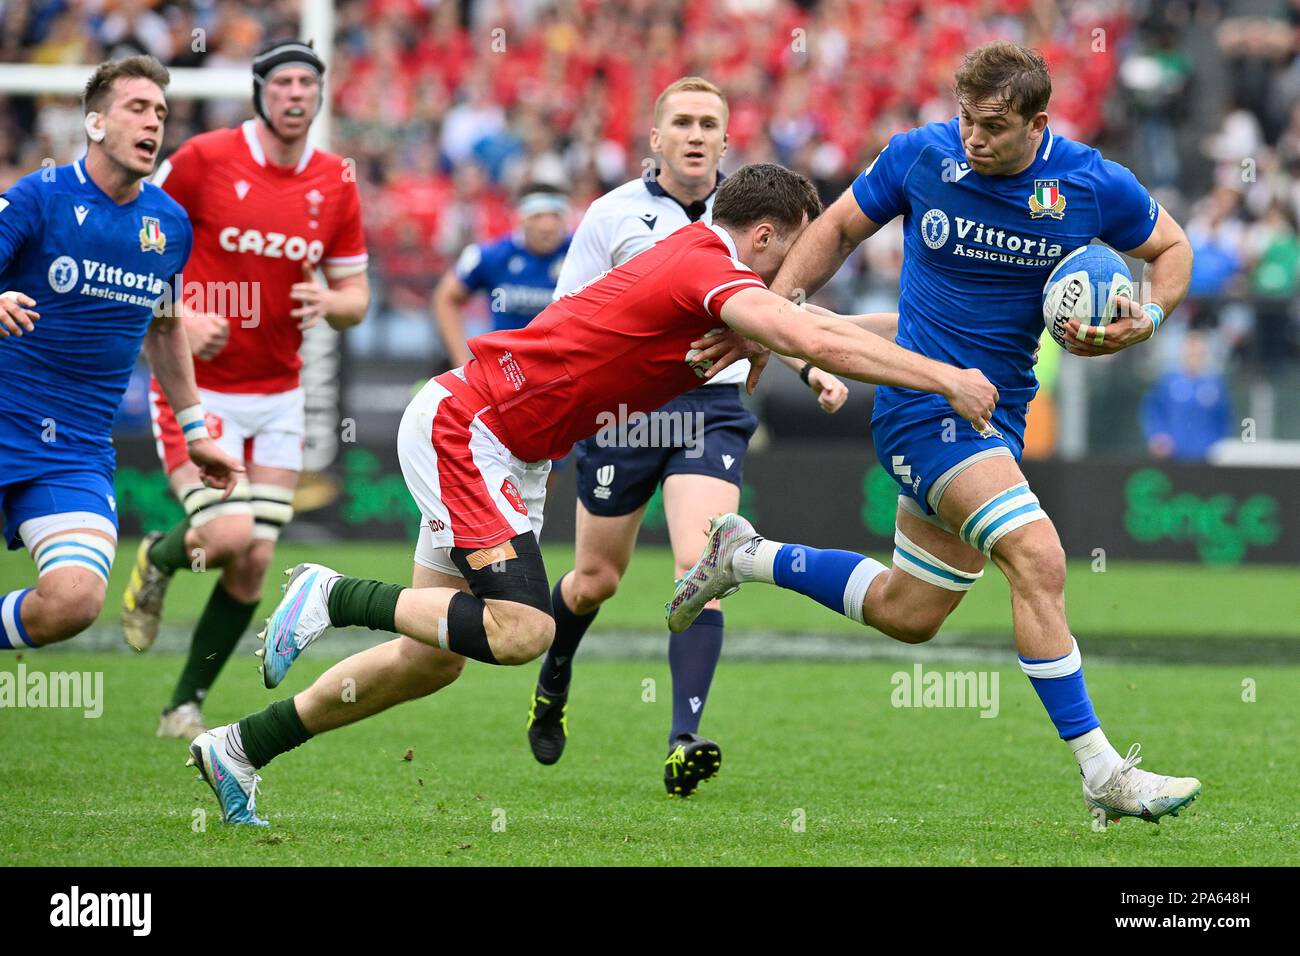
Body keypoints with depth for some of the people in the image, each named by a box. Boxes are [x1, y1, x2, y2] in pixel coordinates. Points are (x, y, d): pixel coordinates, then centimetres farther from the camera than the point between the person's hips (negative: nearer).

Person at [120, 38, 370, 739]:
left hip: (277, 396, 4)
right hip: (196, 387, -4)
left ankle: (186, 705, 17)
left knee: (254, 563, 0)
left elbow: (356, 298, 9)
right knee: (228, 536, -21)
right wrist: (178, 315, -16)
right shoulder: (203, 158, -10)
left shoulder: (336, 184, 2)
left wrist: (329, 302, -15)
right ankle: (156, 560, 15)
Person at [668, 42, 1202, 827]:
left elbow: (1171, 248, 11)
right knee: (1037, 556, -23)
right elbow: (839, 230, 6)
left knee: (906, 614, 14)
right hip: (924, 402, -5)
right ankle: (1102, 772, -20)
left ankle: (747, 557, 34)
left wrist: (1146, 318, -9)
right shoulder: (922, 156, -10)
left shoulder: (1094, 185, -6)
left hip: (997, 412, 5)